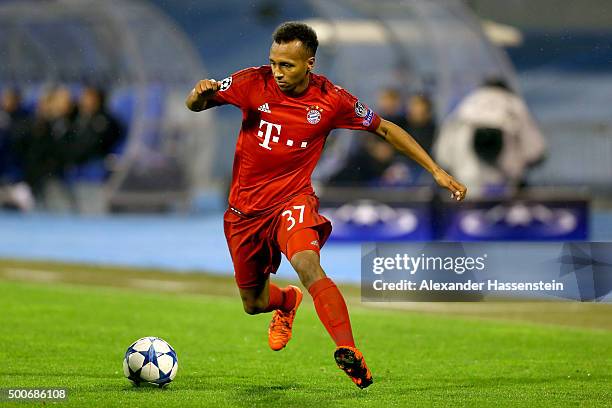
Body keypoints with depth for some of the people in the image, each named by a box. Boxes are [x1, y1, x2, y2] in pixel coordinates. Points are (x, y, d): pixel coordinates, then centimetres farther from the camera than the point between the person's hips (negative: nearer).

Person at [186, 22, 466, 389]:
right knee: (253, 304, 13)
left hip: (292, 200, -3)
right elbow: (195, 105, -4)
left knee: (308, 266, -34)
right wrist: (200, 94, -30)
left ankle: (348, 352, -42)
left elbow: (384, 129, 2)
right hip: (246, 207, 3)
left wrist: (436, 171, 0)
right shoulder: (255, 83, -10)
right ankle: (287, 301, 50)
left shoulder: (330, 99, -10)